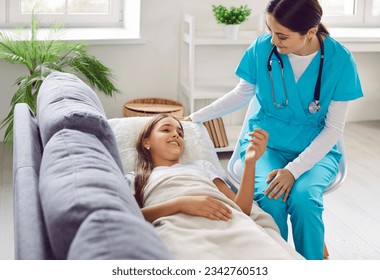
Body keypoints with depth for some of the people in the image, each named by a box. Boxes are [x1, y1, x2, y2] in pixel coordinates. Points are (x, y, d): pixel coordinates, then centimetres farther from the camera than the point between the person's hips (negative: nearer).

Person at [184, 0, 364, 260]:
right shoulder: (262, 47, -11)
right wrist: (195, 117, 7)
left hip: (316, 149, -1)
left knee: (303, 199, -32)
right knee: (269, 199, -30)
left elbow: (334, 128, -10)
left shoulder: (340, 60, -15)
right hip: (266, 142, 1)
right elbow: (242, 94, 8)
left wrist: (294, 170, -22)